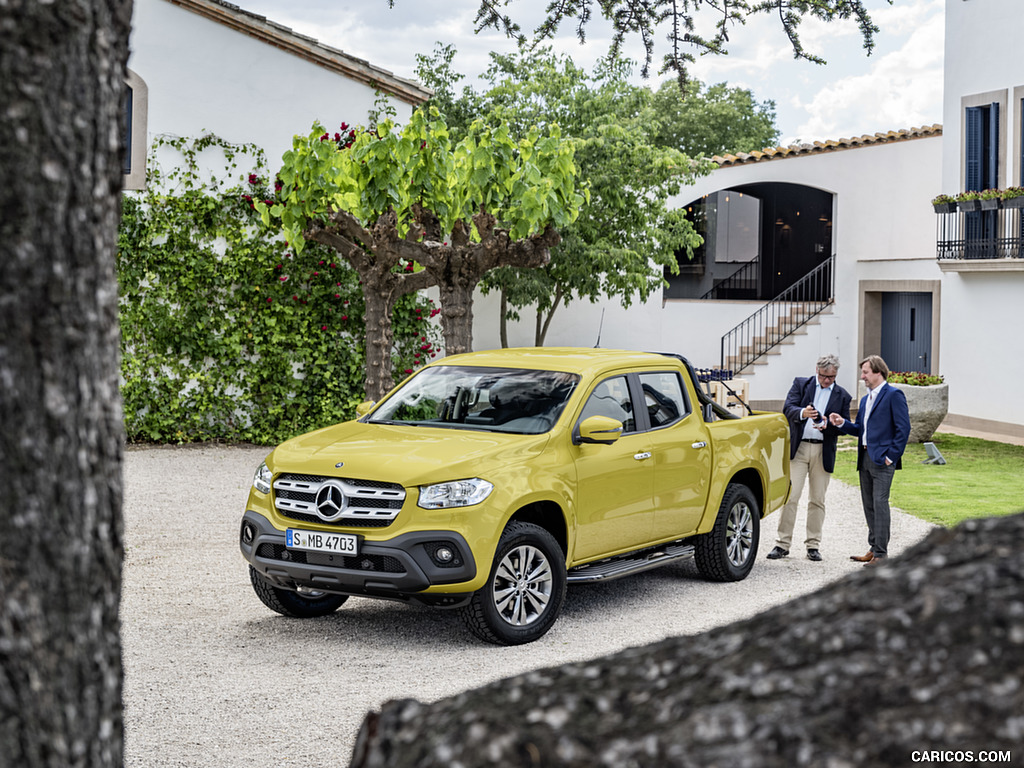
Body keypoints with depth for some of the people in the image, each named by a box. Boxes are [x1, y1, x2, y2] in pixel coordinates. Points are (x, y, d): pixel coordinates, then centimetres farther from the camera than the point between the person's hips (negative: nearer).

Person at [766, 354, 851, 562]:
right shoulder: (800, 384, 8)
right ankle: (783, 543, -1)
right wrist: (802, 413, -28)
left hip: (823, 451, 1)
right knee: (790, 496, -6)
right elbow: (787, 408, -6)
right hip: (798, 448, -1)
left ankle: (813, 545, 11)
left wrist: (828, 426, -14)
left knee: (817, 499, 5)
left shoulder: (842, 396, 11)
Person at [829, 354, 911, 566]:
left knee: (880, 503, -10)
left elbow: (903, 428, -12)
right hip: (865, 459, 9)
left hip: (882, 459, -9)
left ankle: (881, 553, -8)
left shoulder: (893, 395, -7)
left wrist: (892, 455, -15)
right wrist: (842, 423, 2)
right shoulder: (866, 399, 19)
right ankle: (874, 549, 18)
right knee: (869, 505, 11)